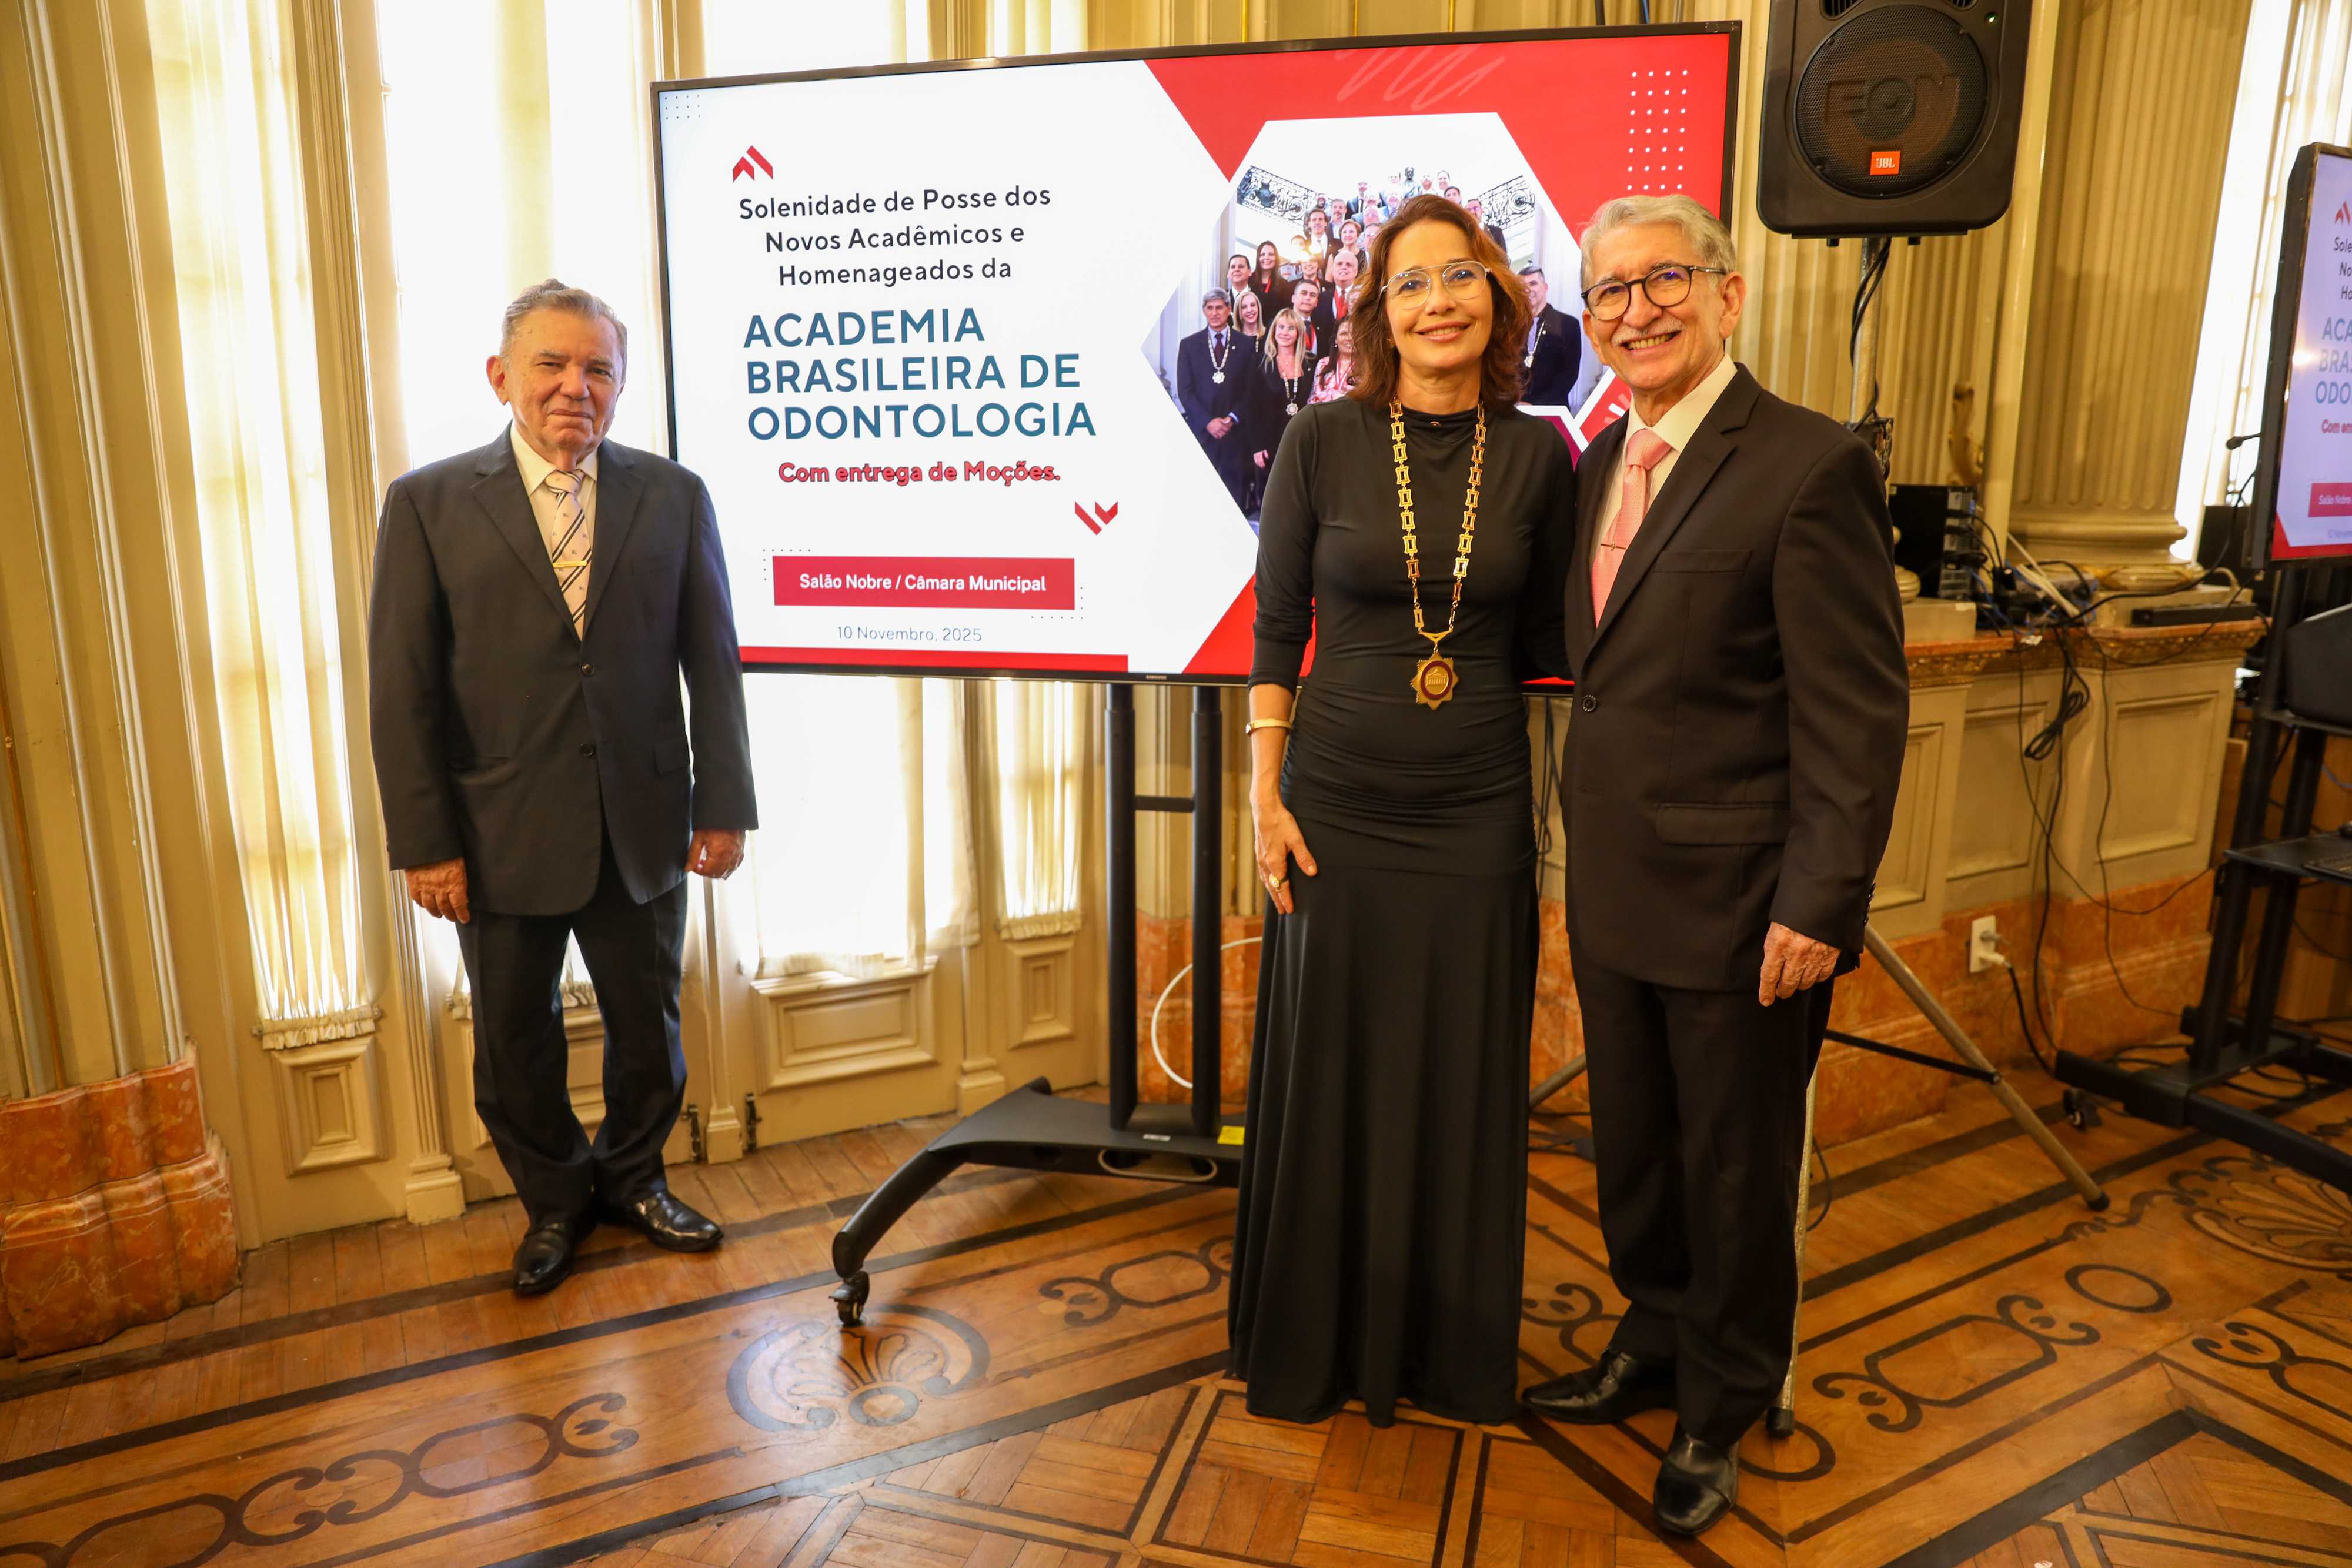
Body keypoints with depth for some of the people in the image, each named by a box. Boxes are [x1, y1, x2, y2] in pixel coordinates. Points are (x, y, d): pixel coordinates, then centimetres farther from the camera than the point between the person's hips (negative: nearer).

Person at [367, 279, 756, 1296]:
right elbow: (402, 691, -4)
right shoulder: (427, 504, -2)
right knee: (516, 1043, 14)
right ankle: (554, 1201, 38)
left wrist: (724, 807, -2)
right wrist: (424, 842, -8)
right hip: (502, 838, -1)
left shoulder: (673, 496, 1)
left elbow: (714, 667, 1)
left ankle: (631, 1177, 40)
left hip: (642, 826, 1)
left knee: (648, 1027, 15)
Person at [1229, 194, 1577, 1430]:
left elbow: (1549, 634, 9)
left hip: (1478, 814, 2)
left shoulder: (1537, 456, 1)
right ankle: (1317, 1344, 33)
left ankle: (1453, 1350, 35)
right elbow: (1277, 630, -1)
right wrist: (1264, 794, -5)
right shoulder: (1321, 442, -4)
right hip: (1339, 806, -1)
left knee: (1464, 1085, 12)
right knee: (1330, 1079, 10)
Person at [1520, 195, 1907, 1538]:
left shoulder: (1809, 467, -15)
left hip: (1739, 907, -6)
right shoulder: (1602, 461, 8)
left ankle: (1721, 1414, 36)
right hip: (1618, 891, 7)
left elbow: (1860, 713, -16)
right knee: (1633, 1151, 21)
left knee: (1736, 1172, 13)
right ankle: (1652, 1348, 45)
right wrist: (1591, 855, 11)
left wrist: (1819, 906, -17)